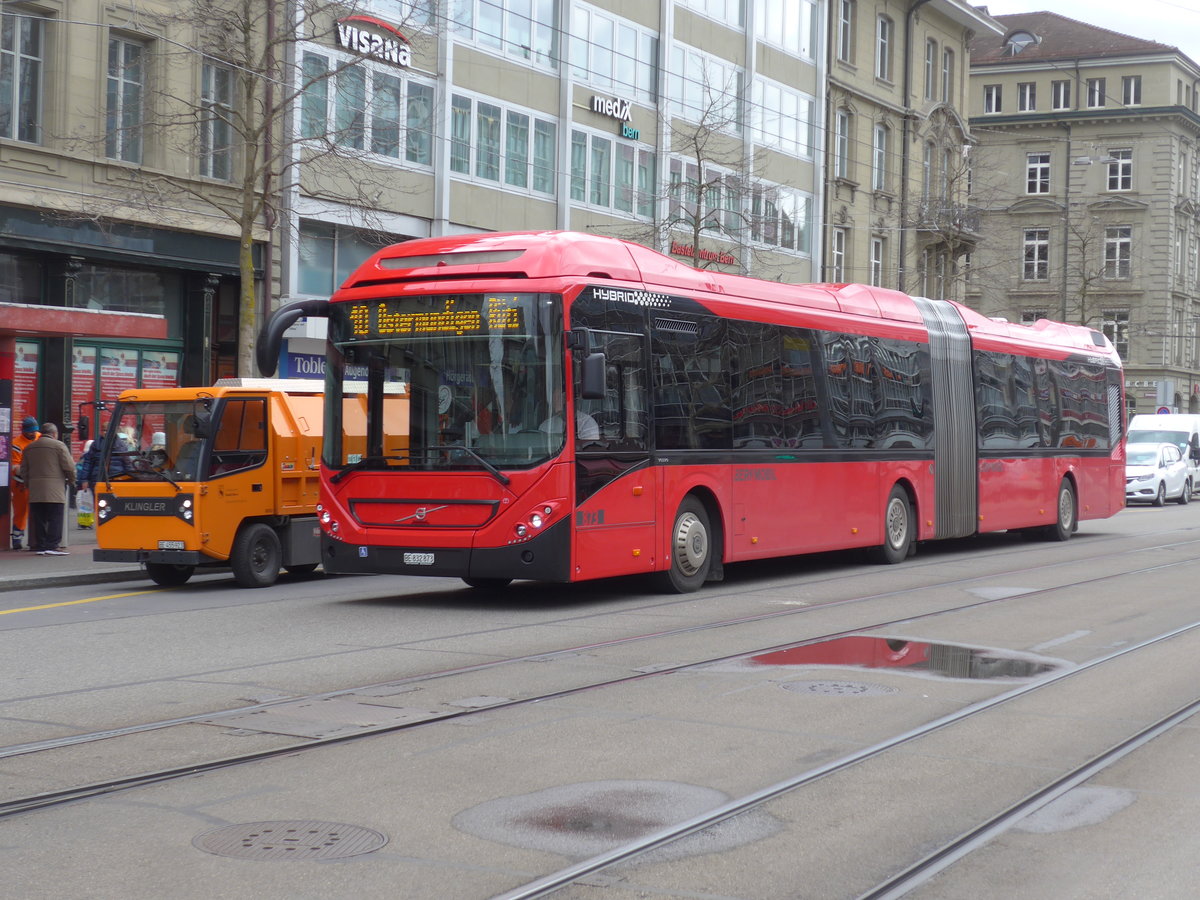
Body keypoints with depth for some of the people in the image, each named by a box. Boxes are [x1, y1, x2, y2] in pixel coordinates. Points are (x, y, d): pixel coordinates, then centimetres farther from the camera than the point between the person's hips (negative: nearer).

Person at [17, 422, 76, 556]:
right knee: (55, 520, -4)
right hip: (55, 490, -5)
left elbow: (24, 470, 18)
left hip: (35, 491, 5)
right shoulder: (59, 446, -3)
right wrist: (71, 481, 10)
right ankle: (52, 546, -9)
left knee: (39, 520, 7)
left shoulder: (29, 448, 15)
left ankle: (40, 546, 7)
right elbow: (69, 467, -6)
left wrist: (29, 485, 26)